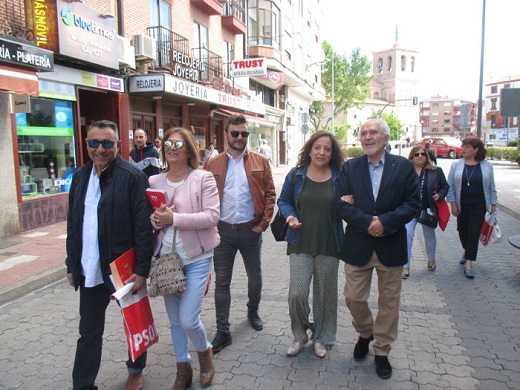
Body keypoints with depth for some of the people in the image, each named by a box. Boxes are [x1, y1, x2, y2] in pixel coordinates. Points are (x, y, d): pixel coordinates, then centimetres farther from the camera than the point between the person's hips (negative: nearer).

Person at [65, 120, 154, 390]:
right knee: (89, 331, 15)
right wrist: (71, 264, 11)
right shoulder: (80, 176, 6)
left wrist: (142, 270, -17)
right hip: (89, 271, 5)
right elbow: (73, 224, 11)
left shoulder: (132, 177, -14)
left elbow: (144, 227, -16)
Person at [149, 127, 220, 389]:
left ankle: (205, 351, 28)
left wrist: (174, 218, -22)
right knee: (174, 320, 14)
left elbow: (212, 216, -16)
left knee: (188, 319, -5)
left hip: (196, 258, -4)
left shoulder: (203, 178, -8)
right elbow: (147, 214, 11)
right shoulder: (154, 181, 5)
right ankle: (183, 368, 35)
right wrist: (154, 219, -13)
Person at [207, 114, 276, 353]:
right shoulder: (214, 164, 2)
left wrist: (264, 223, -8)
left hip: (251, 230, 0)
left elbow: (270, 194, -1)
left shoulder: (260, 162, 0)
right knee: (222, 281, 5)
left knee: (255, 276, 16)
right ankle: (223, 331, 17)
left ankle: (253, 312, 43)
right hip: (223, 231, 0)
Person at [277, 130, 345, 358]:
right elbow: (283, 201, 9)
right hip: (300, 243, 0)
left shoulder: (339, 177, -1)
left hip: (329, 245, 1)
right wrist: (289, 215, -10)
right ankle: (300, 335, 23)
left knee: (325, 294, 11)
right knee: (297, 293, -5)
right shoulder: (296, 175, 0)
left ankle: (320, 338, 33)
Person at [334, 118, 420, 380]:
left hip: (390, 246, 0)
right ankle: (365, 333, 40)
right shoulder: (349, 167, 0)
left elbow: (413, 204, -6)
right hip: (358, 246, 1)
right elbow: (339, 202, -8)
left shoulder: (404, 166, -2)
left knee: (389, 302, 11)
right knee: (353, 298, 9)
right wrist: (367, 222, -19)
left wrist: (385, 222, -19)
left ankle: (382, 352, 31)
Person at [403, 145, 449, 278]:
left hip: (428, 209, 2)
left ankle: (431, 259, 43)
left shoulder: (436, 171, -1)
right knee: (407, 235, -8)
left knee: (430, 235, 18)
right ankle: (405, 266, 2)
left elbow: (445, 186, 8)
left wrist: (440, 195, -10)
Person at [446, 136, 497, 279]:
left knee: (474, 232, -4)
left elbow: (491, 187, 4)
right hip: (461, 205, 1)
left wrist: (493, 204, 3)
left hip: (478, 205, -1)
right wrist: (453, 204, -6)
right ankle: (466, 251, 40)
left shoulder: (487, 165, -1)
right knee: (462, 230, 12)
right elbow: (450, 186, -2)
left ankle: (469, 263, 3)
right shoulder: (456, 164, -2)